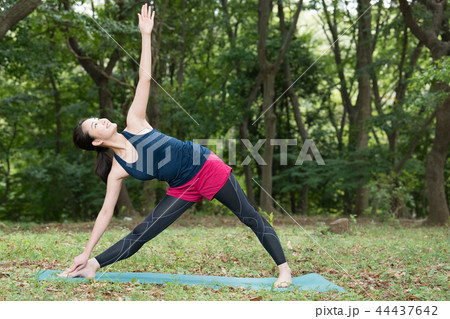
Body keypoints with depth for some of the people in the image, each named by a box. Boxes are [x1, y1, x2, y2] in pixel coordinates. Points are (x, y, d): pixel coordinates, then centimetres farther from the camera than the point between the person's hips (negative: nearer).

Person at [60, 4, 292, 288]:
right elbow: (106, 211, -4)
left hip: (207, 167, 0)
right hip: (183, 189, 1)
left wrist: (146, 35, -14)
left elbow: (145, 79, -10)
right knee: (140, 234, -4)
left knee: (251, 218, 0)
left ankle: (284, 268, 8)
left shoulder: (134, 124, -8)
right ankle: (91, 267, 5)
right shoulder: (117, 170, -7)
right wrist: (86, 253, -6)